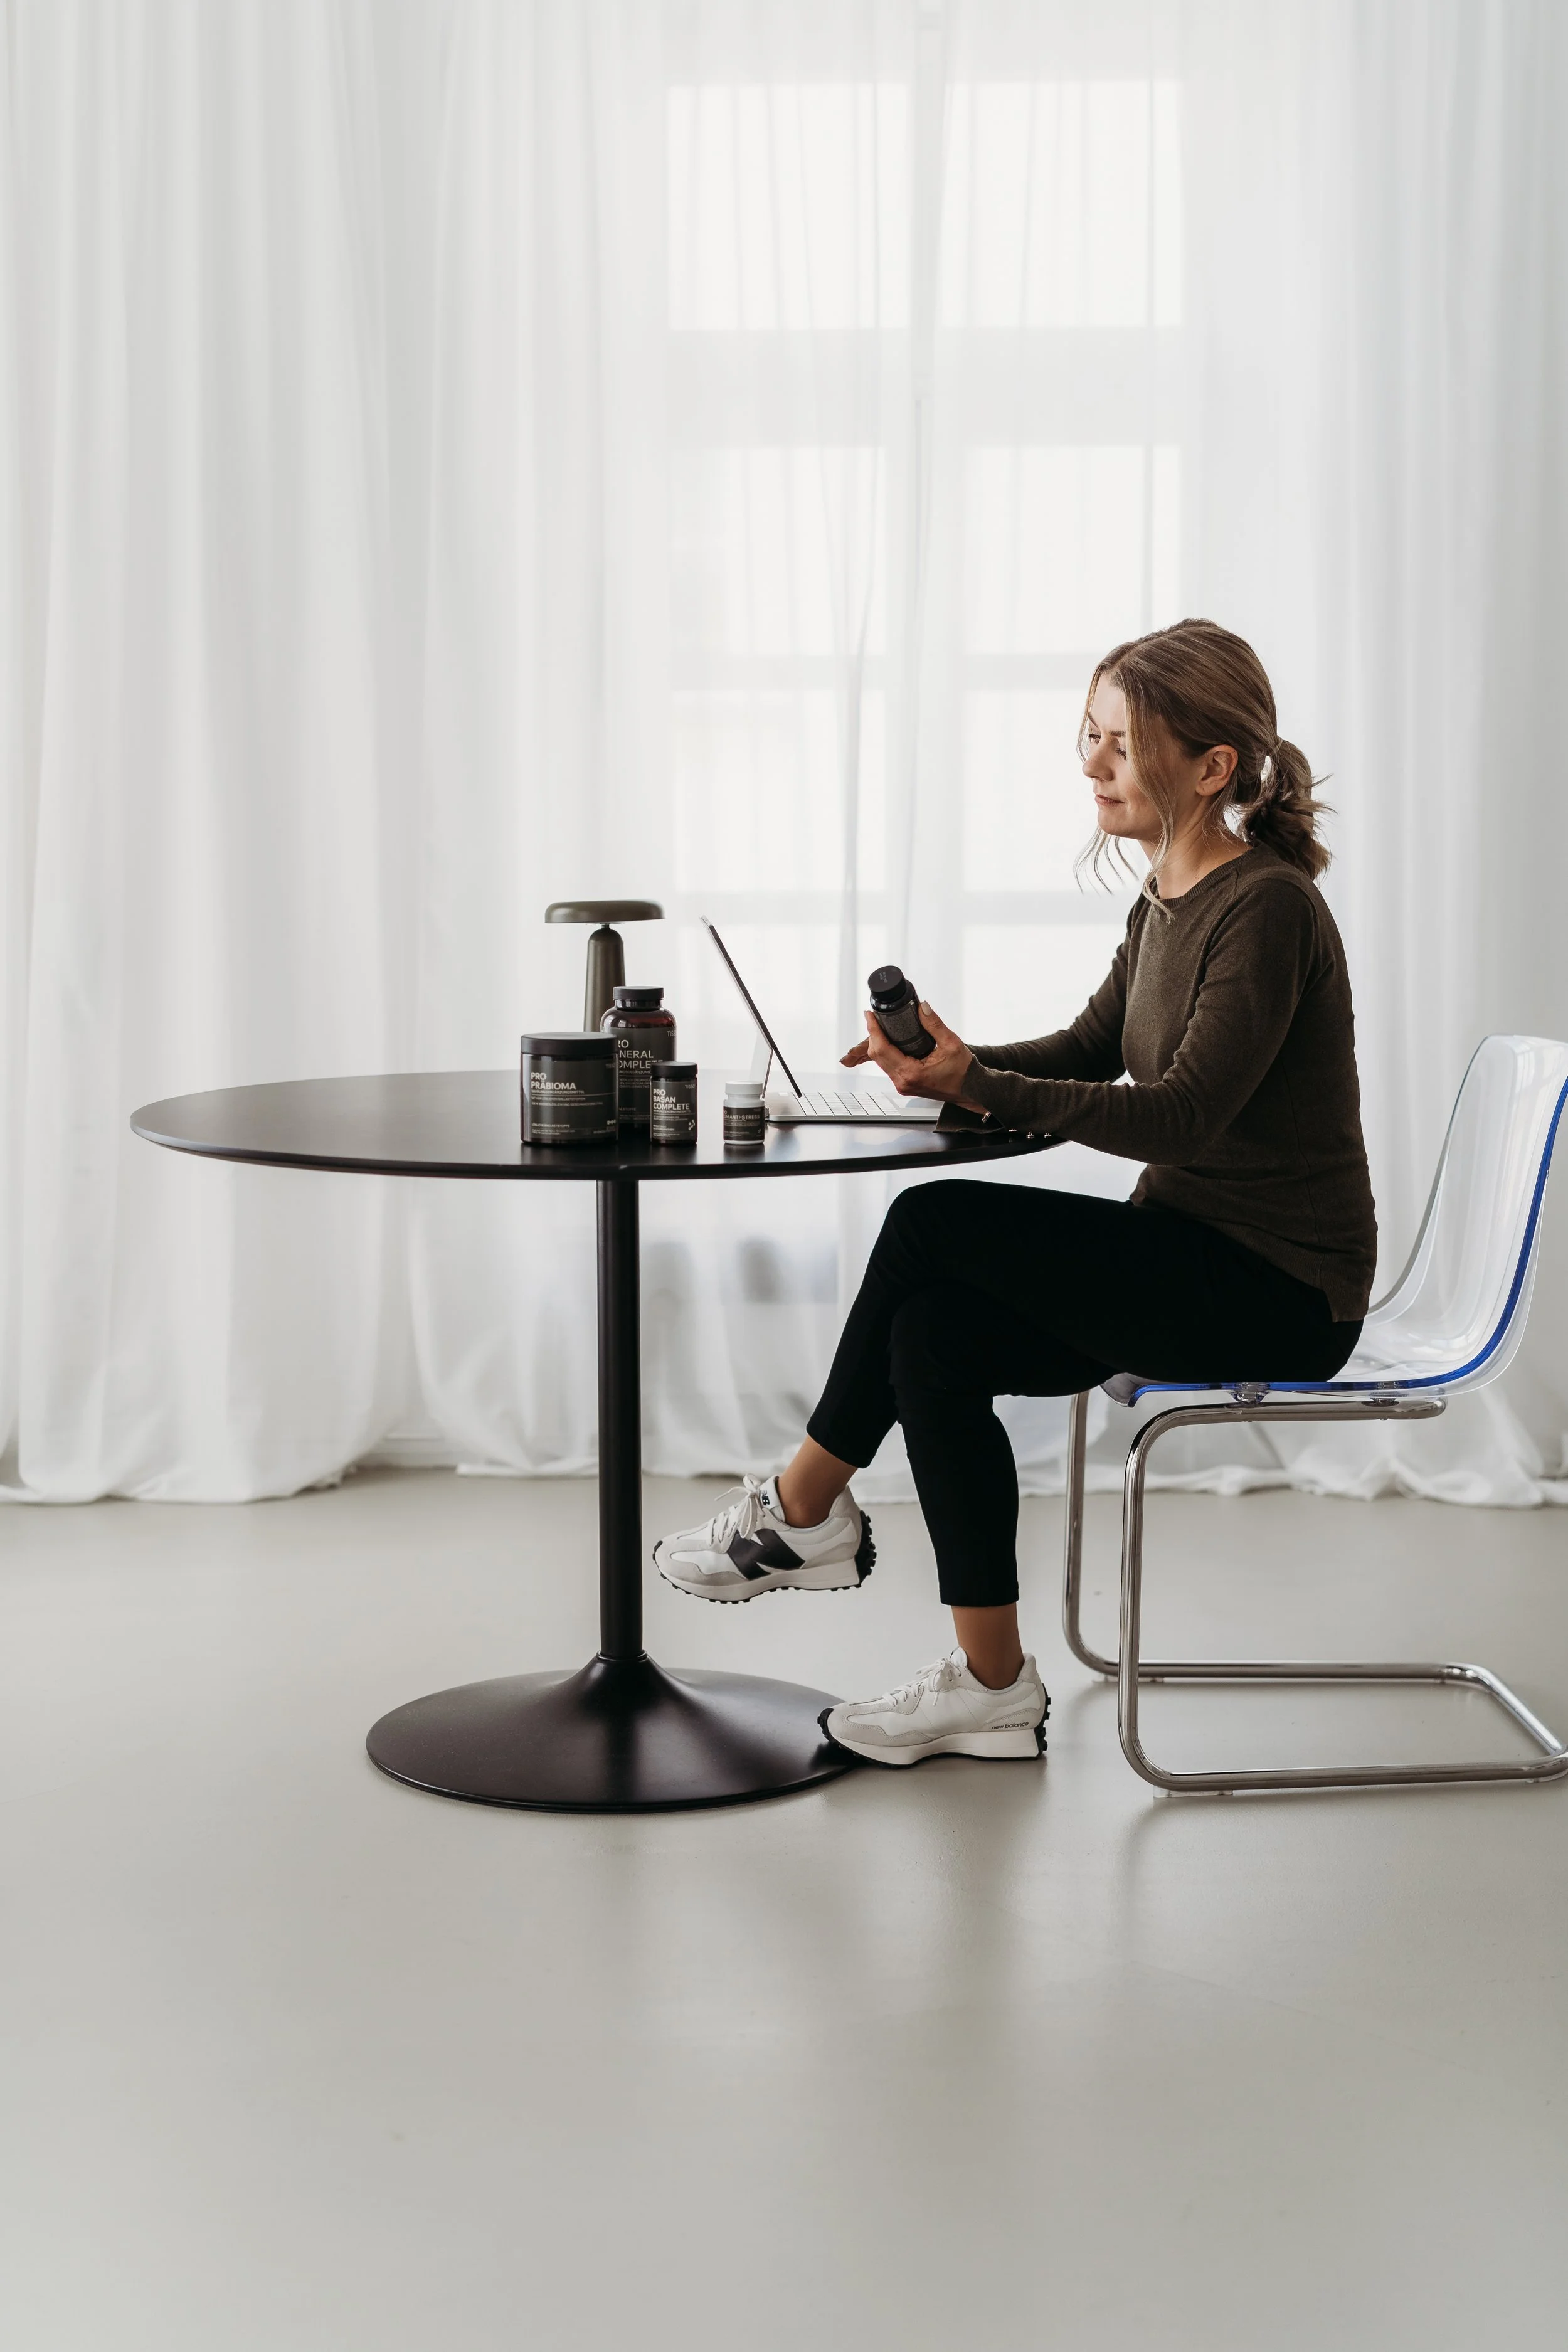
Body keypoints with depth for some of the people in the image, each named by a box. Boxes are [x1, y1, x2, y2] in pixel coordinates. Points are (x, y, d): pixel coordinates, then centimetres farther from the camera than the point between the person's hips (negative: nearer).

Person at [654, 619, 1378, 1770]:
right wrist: (957, 1059, -2)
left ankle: (802, 1511, -1)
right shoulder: (1169, 896, 9)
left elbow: (1182, 1113, -27)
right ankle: (993, 1687, -3)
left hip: (1280, 1288, -9)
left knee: (935, 1224, -17)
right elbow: (1092, 1050, 17)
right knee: (935, 1337, -10)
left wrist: (980, 1089, -33)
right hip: (1194, 1256, 9)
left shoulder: (1268, 909, -19)